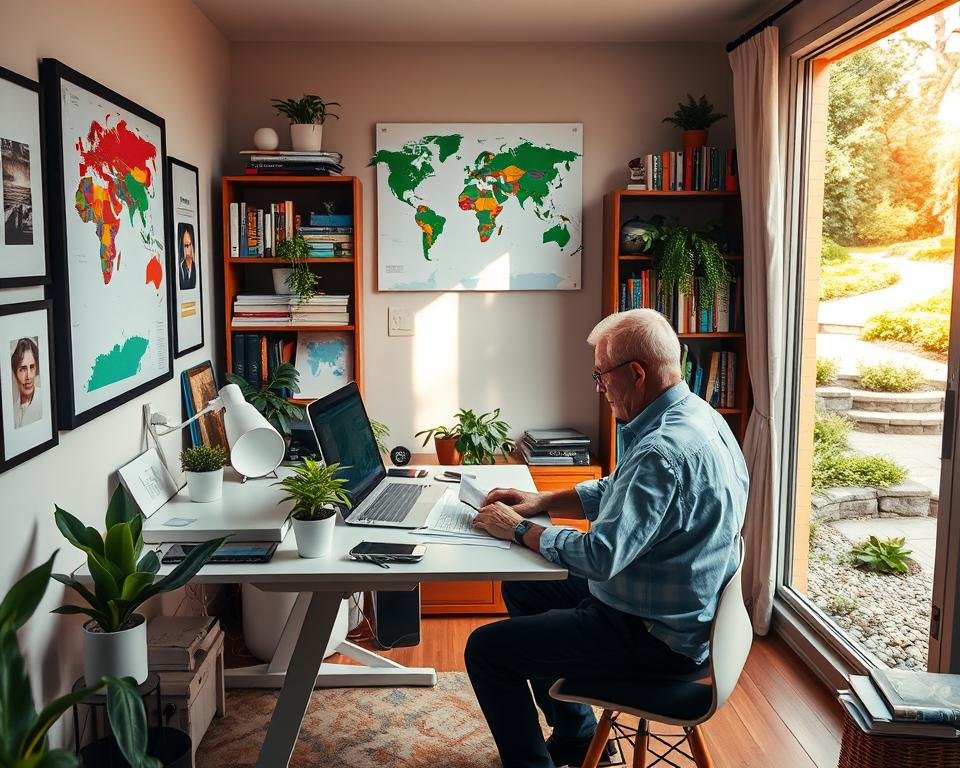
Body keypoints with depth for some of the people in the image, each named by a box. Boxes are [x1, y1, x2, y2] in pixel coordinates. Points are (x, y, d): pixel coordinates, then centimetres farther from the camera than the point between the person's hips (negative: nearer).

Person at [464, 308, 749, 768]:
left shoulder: (663, 450, -31)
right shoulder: (691, 416, 3)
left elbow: (601, 555, -31)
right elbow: (616, 491, 15)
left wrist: (519, 530, -16)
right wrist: (541, 502, 4)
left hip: (656, 638, -10)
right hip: (681, 608, 11)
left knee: (486, 649, -6)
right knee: (522, 589, 23)